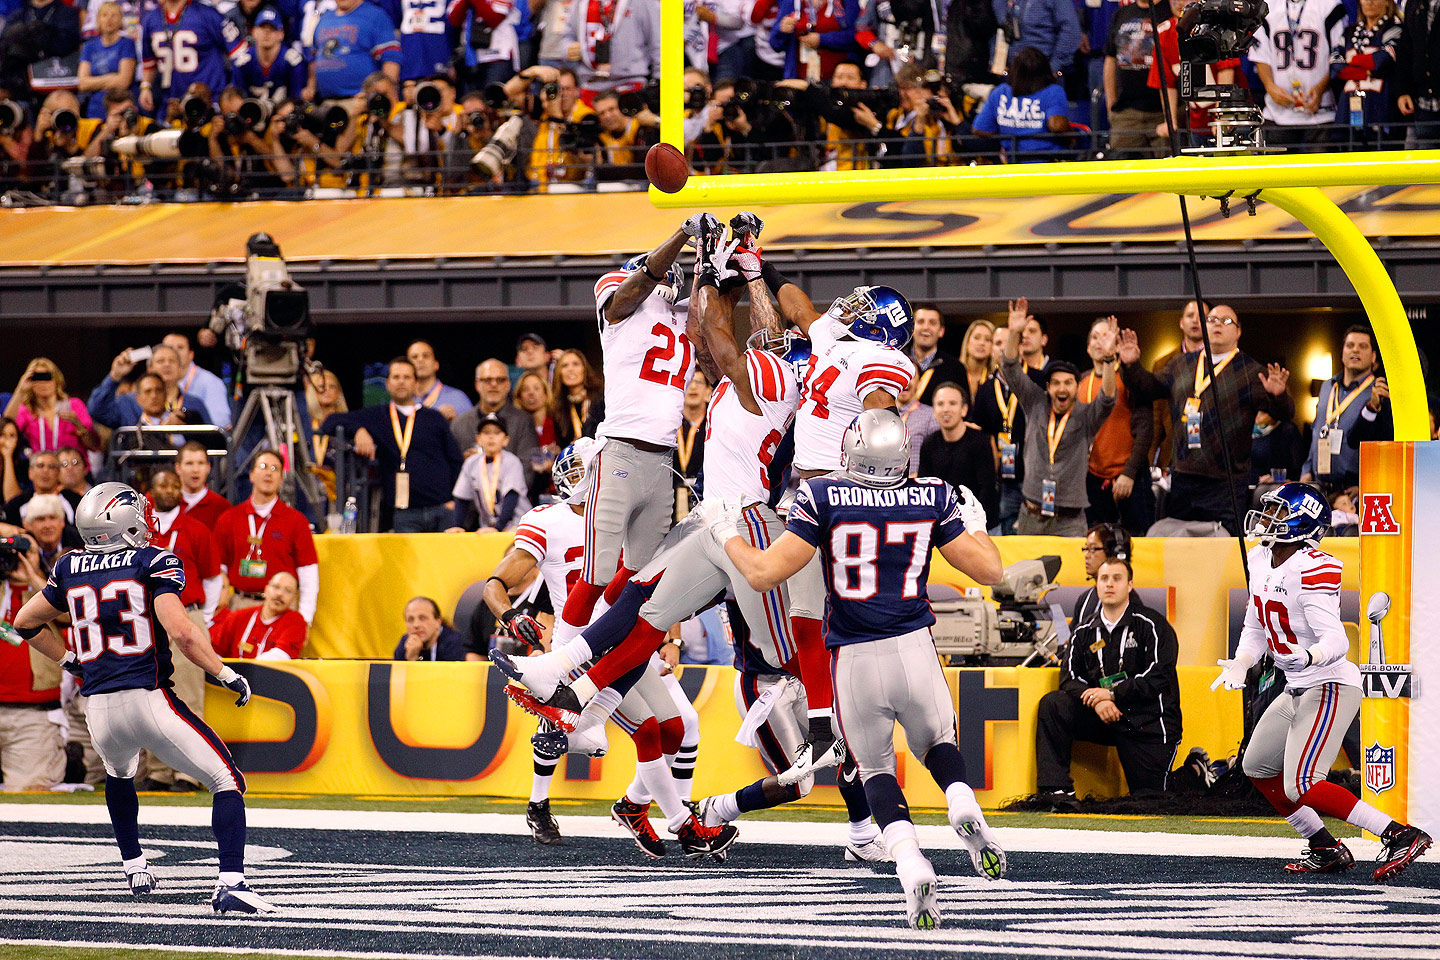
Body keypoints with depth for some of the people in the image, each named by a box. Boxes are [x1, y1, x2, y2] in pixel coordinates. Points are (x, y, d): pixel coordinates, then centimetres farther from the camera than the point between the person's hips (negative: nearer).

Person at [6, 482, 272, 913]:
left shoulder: (72, 569, 11)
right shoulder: (154, 563, -4)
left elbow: (25, 622, 23)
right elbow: (180, 632, -17)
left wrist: (66, 659, 37)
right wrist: (226, 674, -6)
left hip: (99, 710, 5)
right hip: (149, 700, -5)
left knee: (119, 773, 38)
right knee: (227, 782, -3)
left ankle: (135, 869, 42)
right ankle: (231, 882, -21)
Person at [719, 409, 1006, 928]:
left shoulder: (822, 498, -6)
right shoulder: (934, 498, 1)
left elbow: (763, 574, -8)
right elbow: (989, 570, 8)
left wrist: (726, 534, 10)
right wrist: (974, 521, 27)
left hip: (853, 661, -1)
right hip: (914, 651, 2)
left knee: (876, 770, 16)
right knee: (937, 744, 27)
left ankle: (912, 866, -11)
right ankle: (963, 805, -8)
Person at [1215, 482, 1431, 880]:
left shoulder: (1311, 570, -21)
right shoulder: (1261, 561, 7)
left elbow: (1336, 640, -28)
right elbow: (1255, 627, 17)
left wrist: (1308, 657, -48)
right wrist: (1240, 664, 0)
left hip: (1330, 687, -10)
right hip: (1297, 689, 10)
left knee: (1300, 787, -18)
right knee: (1258, 768, 18)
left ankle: (1400, 836, -17)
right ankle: (1327, 851, 23)